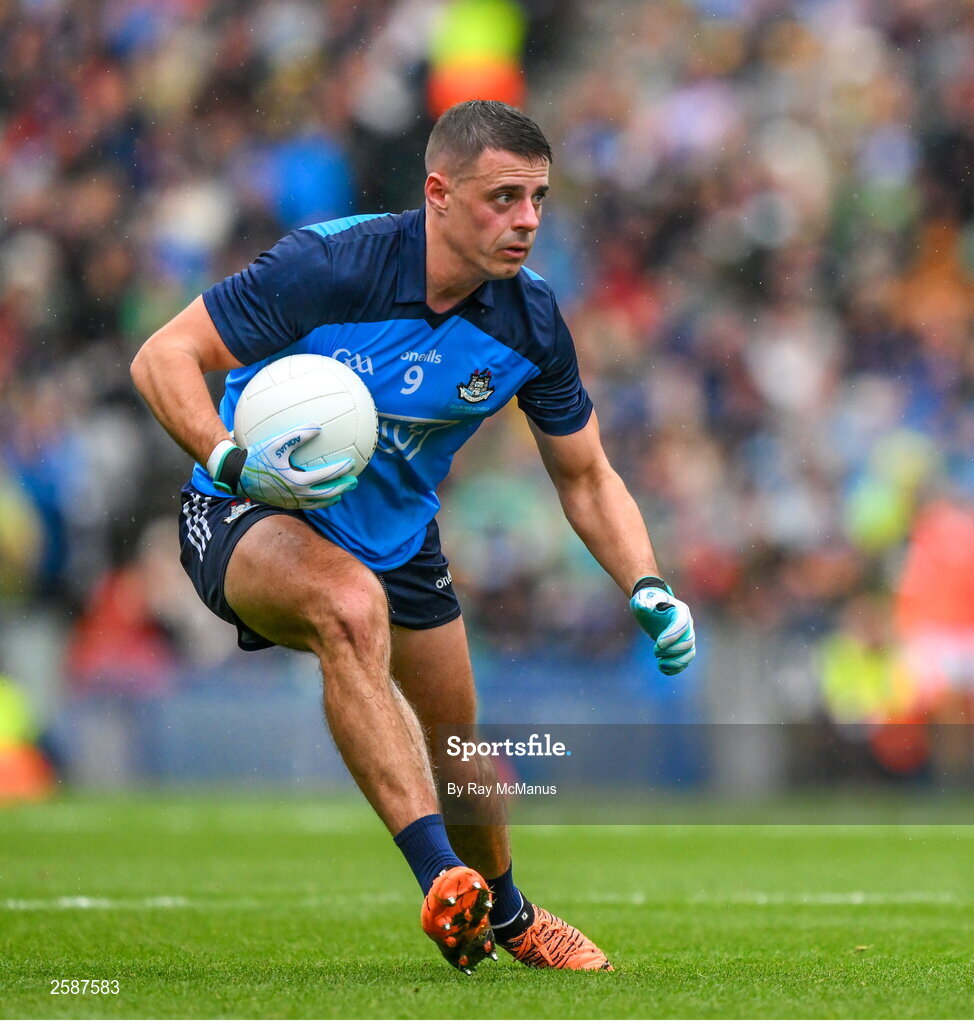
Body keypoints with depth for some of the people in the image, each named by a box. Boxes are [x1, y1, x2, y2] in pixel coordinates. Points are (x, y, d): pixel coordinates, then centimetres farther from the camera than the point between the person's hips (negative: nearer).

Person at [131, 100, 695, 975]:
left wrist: (648, 592, -14)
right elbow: (163, 356, -23)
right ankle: (441, 880, -43)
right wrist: (233, 461, -40)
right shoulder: (328, 267, -28)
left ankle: (505, 915, 49)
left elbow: (585, 479, 2)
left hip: (399, 534, 6)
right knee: (351, 607, -39)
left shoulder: (529, 323, -12)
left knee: (457, 748, 15)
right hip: (250, 515, -6)